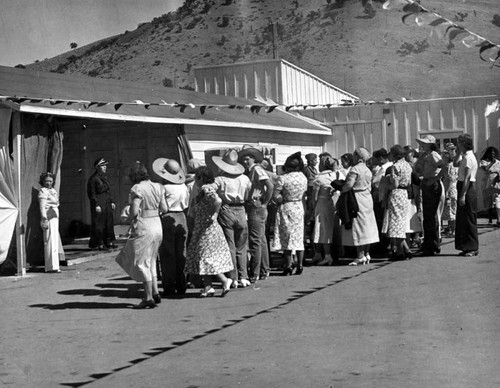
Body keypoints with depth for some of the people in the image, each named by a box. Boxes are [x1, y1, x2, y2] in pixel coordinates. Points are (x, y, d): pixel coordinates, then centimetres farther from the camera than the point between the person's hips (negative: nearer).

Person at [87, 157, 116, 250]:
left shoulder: (104, 177, 14)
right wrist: (96, 205, -18)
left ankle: (109, 242, 17)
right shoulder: (93, 179, -12)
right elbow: (92, 193, -13)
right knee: (99, 224, -4)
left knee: (109, 222, 10)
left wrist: (111, 202, 15)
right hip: (99, 203, -8)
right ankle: (99, 244, 1)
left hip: (107, 203, 8)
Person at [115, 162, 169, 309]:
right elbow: (164, 209, 7)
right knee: (150, 260, 19)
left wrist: (130, 216, 2)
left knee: (142, 262, 0)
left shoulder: (137, 189, -14)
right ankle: (155, 292, 14)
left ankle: (149, 298, -1)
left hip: (143, 227, -7)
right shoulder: (157, 187, 7)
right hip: (157, 225, 7)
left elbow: (134, 212, -20)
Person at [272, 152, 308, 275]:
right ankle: (300, 265, 10)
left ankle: (289, 266, 1)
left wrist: (281, 200, 0)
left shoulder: (282, 178, -15)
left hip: (286, 208, -4)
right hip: (299, 207, 4)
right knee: (299, 237, 11)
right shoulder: (303, 177, 0)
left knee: (287, 237, 2)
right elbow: (304, 196, 7)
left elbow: (275, 196, -16)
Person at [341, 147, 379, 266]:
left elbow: (349, 185, -20)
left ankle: (360, 256, -7)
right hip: (367, 198, 8)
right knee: (367, 227, 11)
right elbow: (369, 187, 15)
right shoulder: (368, 170, 11)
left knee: (358, 227, -6)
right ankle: (367, 254, 14)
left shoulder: (355, 169, -14)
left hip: (357, 198, -8)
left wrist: (340, 189, -5)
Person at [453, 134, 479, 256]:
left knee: (469, 219, -4)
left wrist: (463, 195, -24)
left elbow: (467, 178, -21)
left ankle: (473, 248, 1)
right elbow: (455, 164, 28)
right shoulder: (465, 156, 13)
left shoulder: (469, 157, -16)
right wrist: (460, 152, 15)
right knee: (463, 219, 13)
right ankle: (466, 247, 19)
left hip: (468, 189, -10)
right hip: (463, 188, 10)